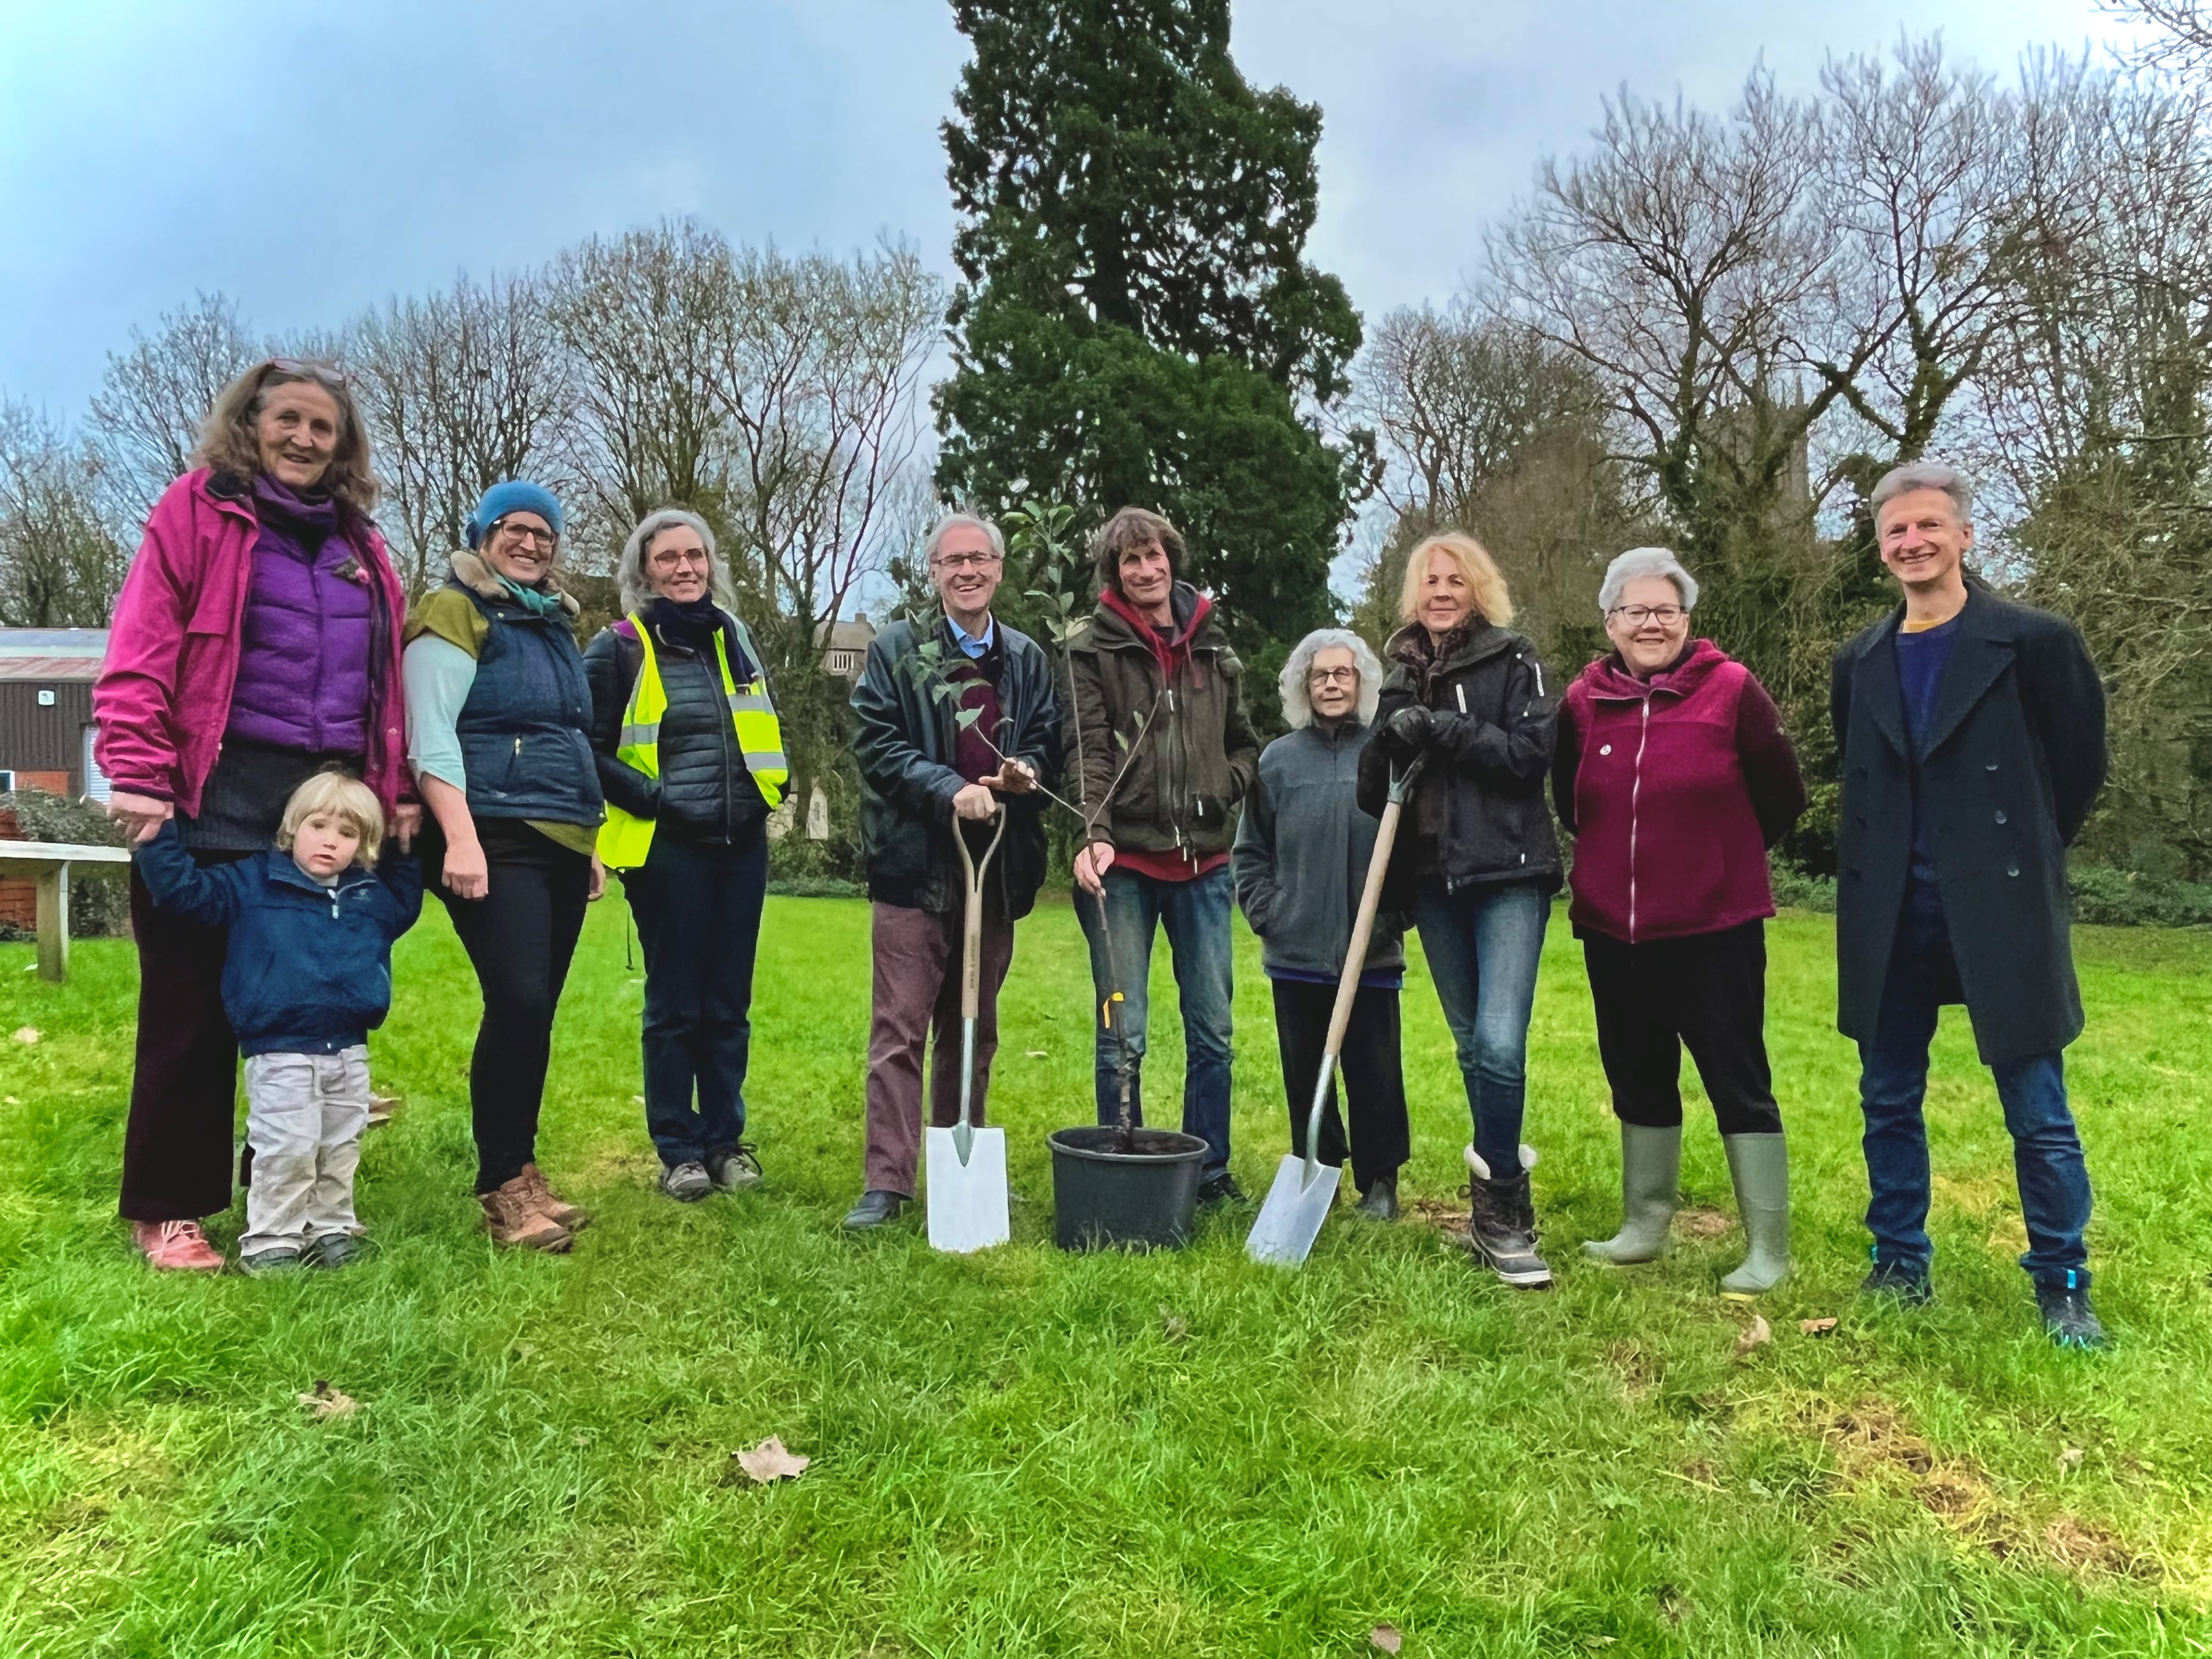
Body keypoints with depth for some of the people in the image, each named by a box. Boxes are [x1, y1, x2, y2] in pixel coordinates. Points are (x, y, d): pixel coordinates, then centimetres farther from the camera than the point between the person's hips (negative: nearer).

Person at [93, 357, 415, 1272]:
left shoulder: (359, 547, 16)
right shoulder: (196, 511, 0)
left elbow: (385, 680, 16)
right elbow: (140, 656, -8)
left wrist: (396, 793, 8)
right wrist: (140, 778, -17)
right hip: (218, 801, -5)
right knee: (194, 1004, 3)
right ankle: (166, 1208, 14)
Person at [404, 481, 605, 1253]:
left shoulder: (556, 624, 22)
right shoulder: (455, 613, -1)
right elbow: (431, 735, -11)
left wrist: (590, 842, 23)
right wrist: (460, 838, -21)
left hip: (561, 842, 8)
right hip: (496, 840, -7)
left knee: (536, 1009, 7)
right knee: (519, 1001, -15)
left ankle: (519, 1170, 15)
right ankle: (502, 1186, -4)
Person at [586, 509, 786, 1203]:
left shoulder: (735, 639, 13)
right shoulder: (618, 649, -3)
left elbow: (767, 728, 23)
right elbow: (590, 748, -6)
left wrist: (771, 787, 8)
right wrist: (651, 799, -13)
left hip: (741, 846, 5)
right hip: (668, 848, -5)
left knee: (729, 1002, 10)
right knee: (675, 1004, 2)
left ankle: (725, 1139, 21)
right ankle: (678, 1150, 14)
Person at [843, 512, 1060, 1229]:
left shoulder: (1027, 659, 12)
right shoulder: (896, 650, 2)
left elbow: (1048, 742, 14)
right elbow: (876, 743, -6)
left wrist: (1028, 771, -10)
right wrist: (949, 790, -19)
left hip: (996, 867, 4)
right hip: (916, 863, -4)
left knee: (974, 1029, 13)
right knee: (900, 1028, -4)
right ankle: (886, 1180, 1)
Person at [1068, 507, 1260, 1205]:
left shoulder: (1212, 646, 12)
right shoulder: (1092, 648, 0)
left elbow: (1244, 743, 21)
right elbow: (1087, 750, -11)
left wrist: (1225, 787, 1)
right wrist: (1093, 834, -24)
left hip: (1201, 860, 4)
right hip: (1123, 861, -4)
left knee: (1212, 1029, 10)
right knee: (1122, 1035, 0)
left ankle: (1210, 1169, 24)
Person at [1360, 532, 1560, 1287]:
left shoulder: (1513, 661, 1)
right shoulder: (1401, 677, 15)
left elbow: (1533, 752, -12)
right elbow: (1371, 793, 11)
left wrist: (1443, 730, -16)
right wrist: (1391, 738, -8)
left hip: (1508, 874, -5)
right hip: (1433, 879, 5)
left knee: (1500, 1045, -17)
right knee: (1471, 1046, 12)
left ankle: (1500, 1210, -2)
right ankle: (1502, 1195, 27)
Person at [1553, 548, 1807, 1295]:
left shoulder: (1732, 689, -8)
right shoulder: (1584, 700, 2)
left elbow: (1782, 796, 2)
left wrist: (1721, 853, 10)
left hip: (1714, 927, -4)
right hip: (1612, 929, 4)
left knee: (1738, 1080, 1)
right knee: (1638, 1079, 15)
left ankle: (1769, 1250, 11)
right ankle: (1644, 1227, 30)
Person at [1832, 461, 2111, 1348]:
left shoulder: (2034, 641, -5)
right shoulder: (1861, 664, 9)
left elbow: (2080, 764, 2)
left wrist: (2015, 855, 7)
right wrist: (1894, 860, 12)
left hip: (2000, 910, -4)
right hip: (1891, 914, 4)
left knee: (2038, 1114, 2)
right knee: (1890, 1101, 11)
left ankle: (2063, 1289, 19)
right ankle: (1900, 1268, 25)